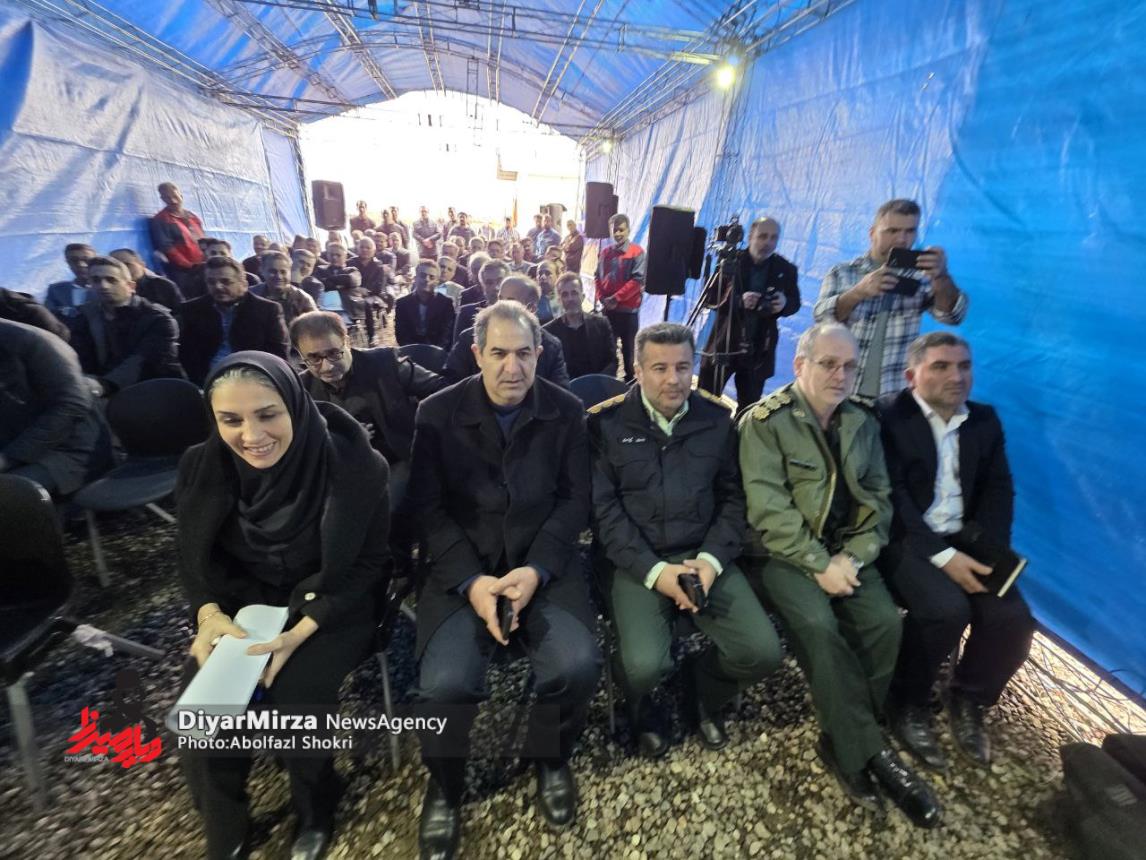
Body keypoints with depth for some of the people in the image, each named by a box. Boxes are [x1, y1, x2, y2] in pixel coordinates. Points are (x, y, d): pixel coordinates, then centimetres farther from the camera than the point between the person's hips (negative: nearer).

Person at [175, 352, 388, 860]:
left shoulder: (353, 465, -22)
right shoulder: (203, 466, -9)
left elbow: (368, 563, -14)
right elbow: (192, 554, 4)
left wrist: (302, 630, -25)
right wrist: (209, 613, -15)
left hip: (334, 605, -3)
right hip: (243, 602, 4)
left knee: (295, 696, -22)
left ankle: (316, 815, 14)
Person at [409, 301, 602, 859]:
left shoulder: (566, 410, 2)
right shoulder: (437, 412, -1)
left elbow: (575, 499, 1)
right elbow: (428, 507, -3)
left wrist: (536, 569, -14)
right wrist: (471, 581, -16)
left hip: (545, 564, 1)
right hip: (463, 569, 0)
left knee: (577, 665, -21)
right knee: (444, 682, -21)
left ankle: (550, 760, 16)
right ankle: (444, 786, 16)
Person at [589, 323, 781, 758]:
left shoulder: (717, 418, 5)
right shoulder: (605, 422, -6)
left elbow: (733, 496, 7)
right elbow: (602, 508, -9)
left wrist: (712, 559, -9)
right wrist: (654, 570, -17)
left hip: (703, 555, 4)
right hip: (634, 562, -3)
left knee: (763, 652, -11)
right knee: (645, 665, -23)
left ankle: (702, 687, 25)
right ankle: (641, 708, 18)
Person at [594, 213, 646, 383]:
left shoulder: (637, 252, -5)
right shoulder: (605, 252, 8)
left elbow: (638, 280, -13)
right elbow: (598, 278, 9)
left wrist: (616, 298, -16)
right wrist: (602, 298, -7)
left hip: (629, 309, -4)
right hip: (608, 308, 4)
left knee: (628, 348, 6)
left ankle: (629, 379, 19)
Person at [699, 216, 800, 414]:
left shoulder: (785, 269, 2)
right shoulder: (731, 262, -5)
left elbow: (795, 302, 10)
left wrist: (785, 303, -14)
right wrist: (739, 301, -26)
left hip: (759, 349, 2)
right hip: (725, 343, -2)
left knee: (749, 406, 11)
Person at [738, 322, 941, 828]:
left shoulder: (863, 424, 9)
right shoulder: (765, 421, -10)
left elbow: (879, 499, 6)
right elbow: (769, 509, -16)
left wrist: (853, 557, -9)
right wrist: (820, 564, -18)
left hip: (846, 548, 5)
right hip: (785, 550, -5)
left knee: (885, 621, -16)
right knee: (818, 624, -26)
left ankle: (842, 739, 2)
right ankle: (868, 751, -6)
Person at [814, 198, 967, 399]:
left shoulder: (920, 276, 6)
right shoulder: (842, 274, 3)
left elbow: (952, 315, -8)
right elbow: (822, 317, -12)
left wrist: (941, 276, -27)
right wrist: (859, 292, -30)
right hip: (844, 394, 0)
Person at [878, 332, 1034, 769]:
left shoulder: (985, 419, 12)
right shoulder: (887, 416, -8)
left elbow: (999, 490, 7)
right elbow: (891, 496, -15)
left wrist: (989, 550, -9)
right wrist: (942, 556, -21)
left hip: (966, 542, 6)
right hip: (906, 540, -5)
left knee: (1013, 617, -16)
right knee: (947, 609, -28)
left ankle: (967, 699, 14)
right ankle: (908, 704, 0)